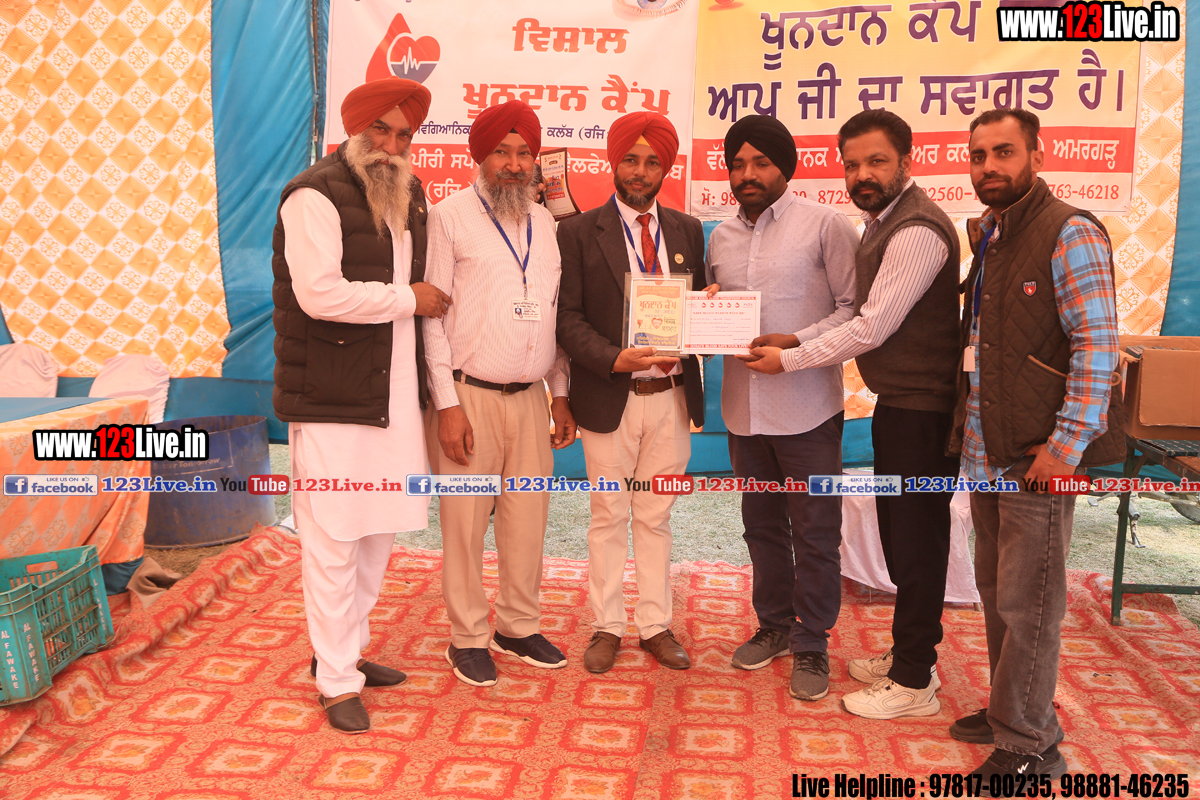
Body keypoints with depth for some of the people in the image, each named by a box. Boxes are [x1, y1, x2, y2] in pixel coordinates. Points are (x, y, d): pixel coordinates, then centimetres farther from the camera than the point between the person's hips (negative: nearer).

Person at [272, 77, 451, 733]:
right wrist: (407, 298, -12)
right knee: (333, 539, -1)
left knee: (380, 531, 14)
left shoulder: (409, 194, 16)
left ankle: (349, 649, 32)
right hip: (332, 401, -8)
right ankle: (337, 680, 12)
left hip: (394, 394, 8)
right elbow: (320, 292, -22)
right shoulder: (315, 196, -10)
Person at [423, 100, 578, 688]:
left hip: (530, 396, 5)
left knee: (527, 518, 10)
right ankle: (468, 637, 19)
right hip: (469, 395, -4)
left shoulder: (545, 224, 13)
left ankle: (520, 628, 26)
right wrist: (447, 405, -11)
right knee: (465, 522, 2)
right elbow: (431, 315, -6)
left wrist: (561, 396, 12)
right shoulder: (449, 216, -3)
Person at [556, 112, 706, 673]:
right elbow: (567, 316, -7)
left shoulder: (687, 231, 10)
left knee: (656, 517, 12)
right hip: (610, 396, -3)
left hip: (671, 395, 3)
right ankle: (607, 626, 21)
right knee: (608, 517, 7)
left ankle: (655, 626, 23)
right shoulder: (579, 232, -1)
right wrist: (613, 358, -21)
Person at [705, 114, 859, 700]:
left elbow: (855, 309, -9)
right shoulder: (720, 238, 11)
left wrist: (796, 343, -21)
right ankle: (774, 625, 34)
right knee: (762, 526, 17)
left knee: (815, 533, 4)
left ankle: (811, 644, 20)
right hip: (744, 405, 5)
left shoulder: (824, 224, -6)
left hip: (806, 405, -5)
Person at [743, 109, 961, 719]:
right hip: (899, 401, 10)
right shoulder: (882, 222, 14)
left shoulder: (917, 231, -20)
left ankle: (913, 683, 14)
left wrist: (789, 360, -14)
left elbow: (871, 328, -22)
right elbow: (860, 312, 19)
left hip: (922, 409, -10)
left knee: (915, 540, 0)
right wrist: (795, 346, 8)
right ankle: (909, 652, 34)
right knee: (900, 532, 19)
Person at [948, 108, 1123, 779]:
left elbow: (1098, 346, -16)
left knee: (1027, 601, 0)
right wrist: (967, 424, 14)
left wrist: (1067, 444, -20)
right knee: (997, 589, 17)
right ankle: (1010, 709, 33)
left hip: (1040, 455, -8)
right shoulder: (986, 236, 14)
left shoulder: (1069, 234, -11)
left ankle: (1030, 745, 14)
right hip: (987, 450, 8)